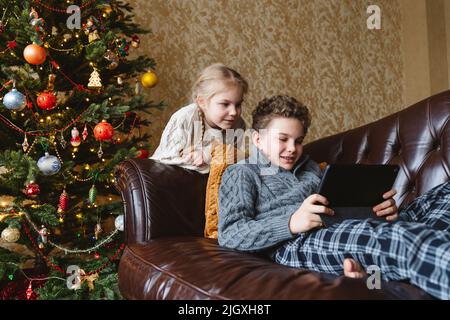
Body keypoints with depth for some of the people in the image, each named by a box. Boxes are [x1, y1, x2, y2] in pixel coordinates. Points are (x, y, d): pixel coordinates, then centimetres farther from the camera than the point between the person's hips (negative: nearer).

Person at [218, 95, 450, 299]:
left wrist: (380, 211, -2)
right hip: (297, 244, -6)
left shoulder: (309, 167, 31)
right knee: (394, 235, -38)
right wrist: (290, 223, -19)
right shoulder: (241, 174, 13)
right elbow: (229, 235, -4)